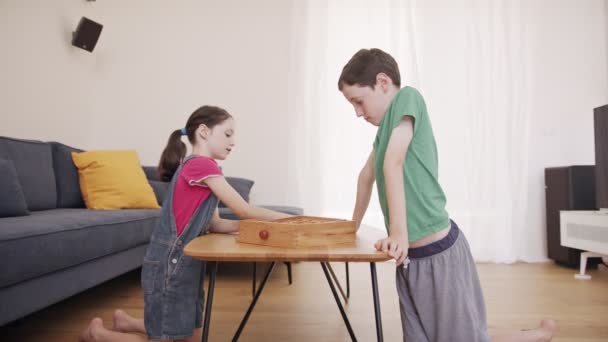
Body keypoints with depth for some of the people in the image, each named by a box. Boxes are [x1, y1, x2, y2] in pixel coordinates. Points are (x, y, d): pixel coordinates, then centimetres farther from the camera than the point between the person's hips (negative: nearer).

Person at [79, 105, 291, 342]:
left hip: (186, 264, 10)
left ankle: (127, 322, 35)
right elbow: (245, 210, -17)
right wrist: (291, 219, -9)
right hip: (169, 265, -10)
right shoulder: (201, 164, -18)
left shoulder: (200, 168, 11)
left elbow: (215, 225, 9)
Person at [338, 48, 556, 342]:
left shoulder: (408, 97, -11)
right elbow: (367, 175, 23)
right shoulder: (386, 125, 14)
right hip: (412, 256, 8)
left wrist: (398, 233, -29)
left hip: (437, 251, -8)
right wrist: (353, 224, 27)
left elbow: (393, 164, -24)